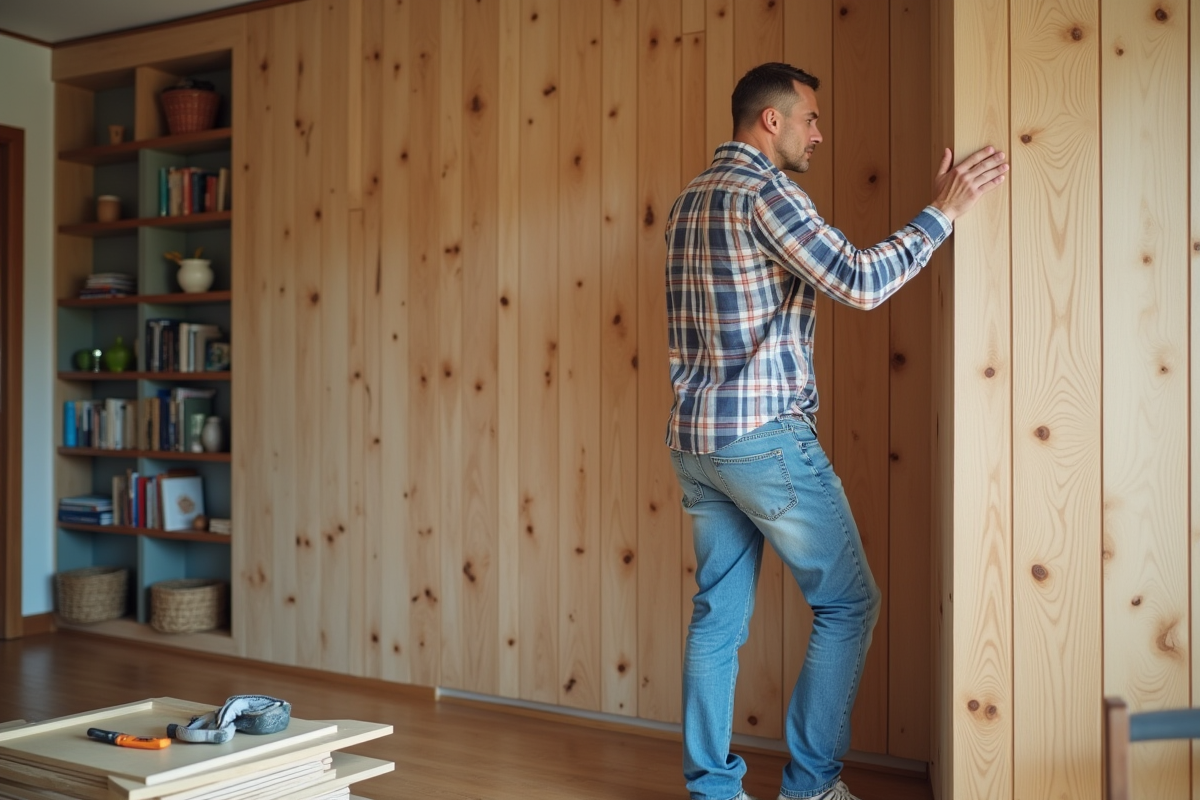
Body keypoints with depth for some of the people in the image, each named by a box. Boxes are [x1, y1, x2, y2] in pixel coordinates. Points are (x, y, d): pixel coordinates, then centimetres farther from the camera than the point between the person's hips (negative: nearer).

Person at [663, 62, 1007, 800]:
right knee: (848, 604, 5)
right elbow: (860, 282, -18)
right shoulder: (763, 192, -11)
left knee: (719, 614, 11)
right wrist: (944, 210, -9)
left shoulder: (691, 201, 16)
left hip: (695, 438, 9)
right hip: (764, 435, -8)